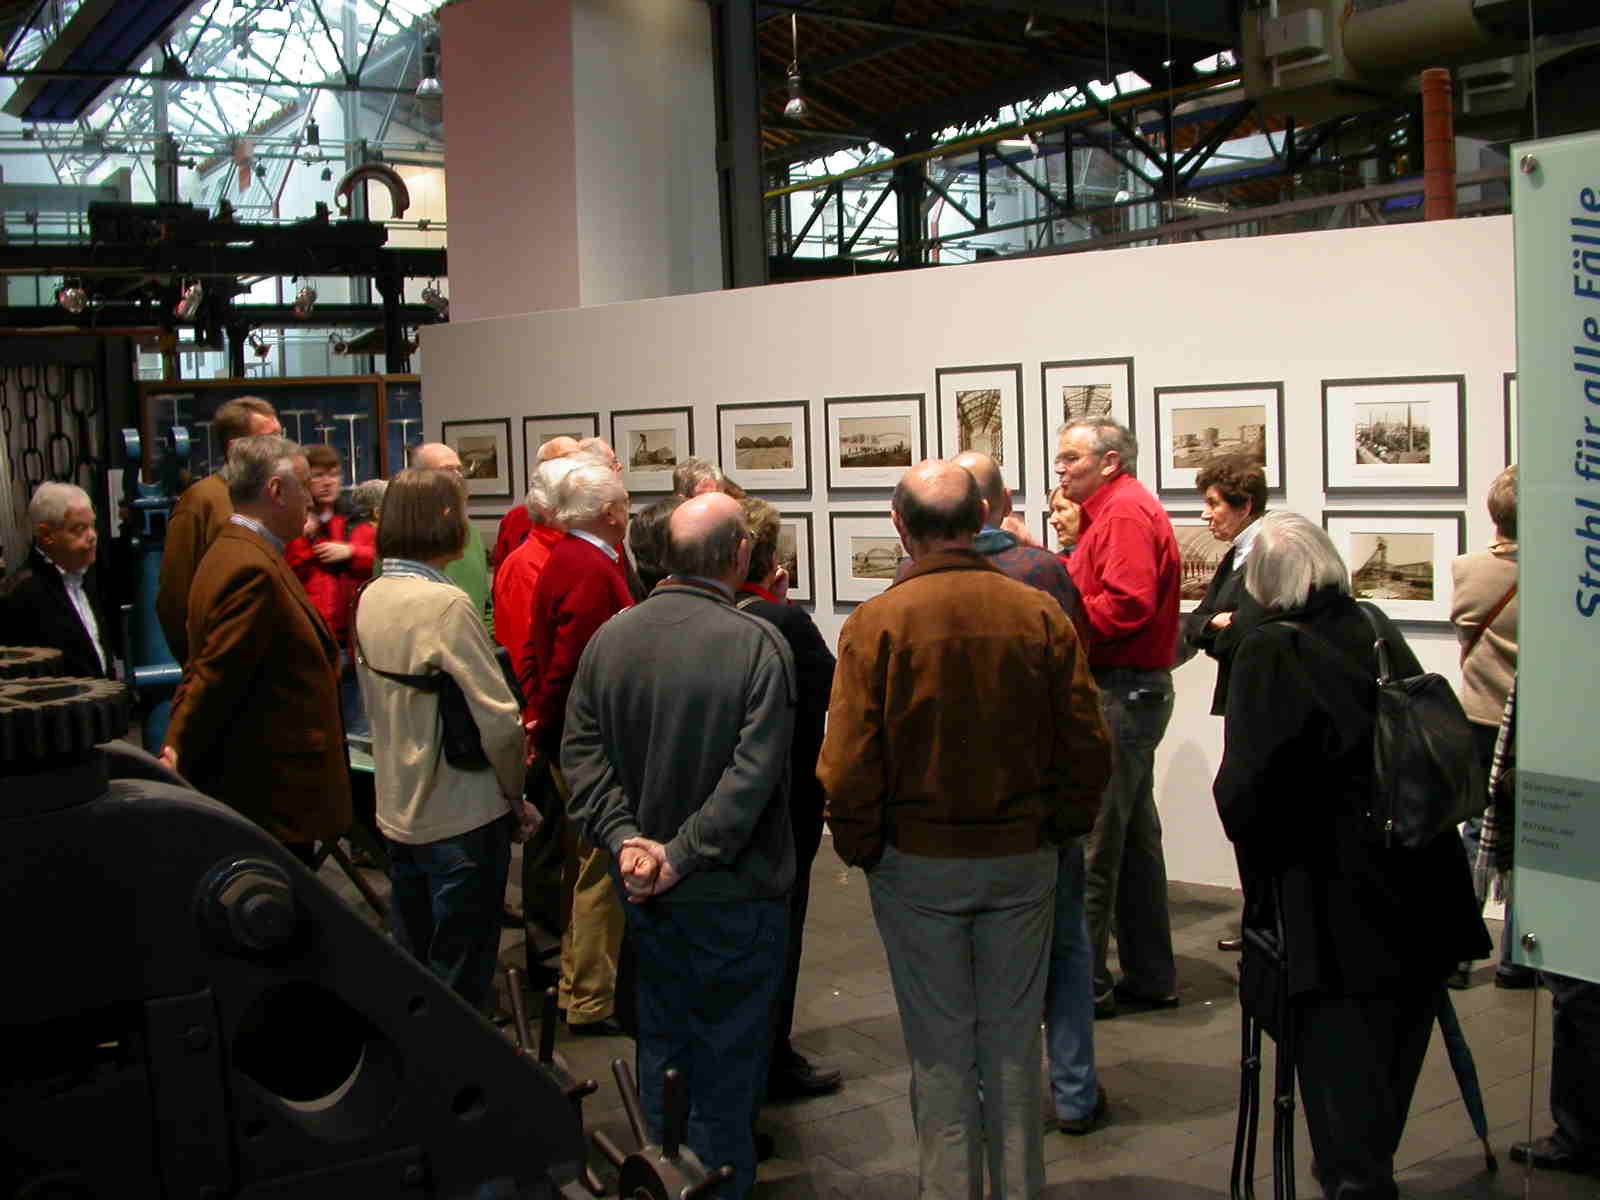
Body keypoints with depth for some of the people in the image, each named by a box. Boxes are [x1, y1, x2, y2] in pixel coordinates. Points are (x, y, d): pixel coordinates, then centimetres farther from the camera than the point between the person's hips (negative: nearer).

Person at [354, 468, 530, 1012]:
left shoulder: (371, 597, 2)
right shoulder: (445, 604, -21)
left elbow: (377, 695, 9)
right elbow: (499, 721, -21)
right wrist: (514, 793, -5)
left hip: (398, 810, 8)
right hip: (461, 818, -8)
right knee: (461, 986, 5)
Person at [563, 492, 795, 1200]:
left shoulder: (609, 638, -3)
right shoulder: (757, 644, -18)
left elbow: (581, 753, -5)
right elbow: (753, 775, -22)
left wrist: (623, 837, -10)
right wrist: (686, 854, -17)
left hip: (645, 895, 5)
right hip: (734, 894, -5)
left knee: (661, 1042, 21)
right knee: (729, 1055, 10)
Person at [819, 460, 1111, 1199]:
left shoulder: (875, 624, -13)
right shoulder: (1041, 614, -7)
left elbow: (847, 766, -13)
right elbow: (1088, 747, -3)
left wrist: (860, 849, 2)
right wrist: (1058, 830, 11)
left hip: (918, 862, -2)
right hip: (1023, 857, 2)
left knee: (941, 1048, 12)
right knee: (1013, 1040, 16)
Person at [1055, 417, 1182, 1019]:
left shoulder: (1126, 512, -13)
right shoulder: (1116, 510, 20)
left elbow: (1127, 603, -24)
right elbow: (1089, 587, 17)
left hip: (1121, 693, -11)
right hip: (1134, 690, 11)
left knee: (1089, 841, -5)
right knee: (1134, 838, 15)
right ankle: (1150, 976, 25)